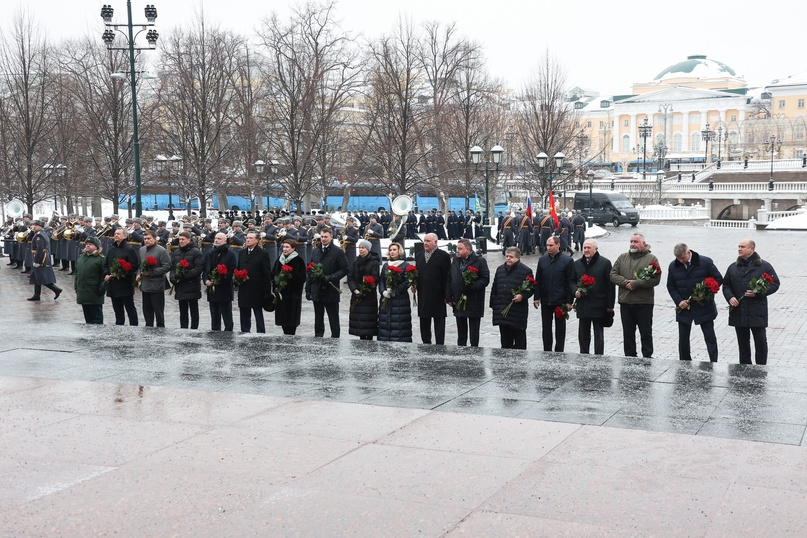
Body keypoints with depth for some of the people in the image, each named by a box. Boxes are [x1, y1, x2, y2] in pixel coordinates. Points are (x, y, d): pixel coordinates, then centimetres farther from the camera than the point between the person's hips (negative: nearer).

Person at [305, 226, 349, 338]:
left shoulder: (338, 252, -3)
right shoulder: (316, 252, 13)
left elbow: (344, 270, -6)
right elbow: (310, 271, 15)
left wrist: (330, 277, -18)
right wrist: (308, 289, 10)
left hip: (331, 291, -5)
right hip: (317, 291, 5)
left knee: (333, 319, 2)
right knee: (318, 318, 12)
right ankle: (318, 337, 19)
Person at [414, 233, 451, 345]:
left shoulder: (443, 256, -5)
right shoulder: (419, 256, 14)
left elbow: (447, 277, -8)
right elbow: (416, 273, 16)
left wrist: (446, 295, -11)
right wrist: (415, 285, -1)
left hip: (437, 296, -5)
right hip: (423, 296, 5)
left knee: (439, 322, 2)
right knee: (424, 323, 11)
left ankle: (439, 345, 7)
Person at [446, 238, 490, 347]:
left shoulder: (480, 261, -7)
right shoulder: (455, 261, 11)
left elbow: (485, 280, -12)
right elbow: (449, 280, 12)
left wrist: (471, 287, -22)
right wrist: (449, 297, 5)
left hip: (474, 303, -5)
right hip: (458, 302, 5)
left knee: (474, 331, 2)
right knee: (461, 329, 14)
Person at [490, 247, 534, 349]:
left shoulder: (526, 271, -5)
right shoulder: (500, 269, 13)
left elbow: (531, 289, -4)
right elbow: (494, 289, 18)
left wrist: (522, 296, -20)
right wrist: (493, 304, 13)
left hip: (518, 311, -5)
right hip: (502, 310, 5)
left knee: (519, 336, 3)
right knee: (505, 337, 12)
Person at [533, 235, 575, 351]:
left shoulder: (567, 260, -6)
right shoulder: (542, 260, 6)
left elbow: (571, 282, -6)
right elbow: (538, 280, 10)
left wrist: (569, 301, -9)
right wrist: (536, 297, 4)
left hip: (560, 301, -4)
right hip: (545, 301, 4)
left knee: (560, 328, 6)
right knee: (546, 328, 9)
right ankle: (547, 352, 18)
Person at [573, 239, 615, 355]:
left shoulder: (605, 263, -3)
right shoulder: (577, 264, 12)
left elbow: (610, 285, -5)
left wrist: (610, 306, -9)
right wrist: (575, 291, -4)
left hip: (599, 306, -4)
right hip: (582, 305, 5)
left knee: (599, 335, 3)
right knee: (583, 335, 10)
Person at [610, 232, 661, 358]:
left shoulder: (651, 259, -1)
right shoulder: (622, 258, 11)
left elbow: (656, 279, -12)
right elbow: (613, 274, 4)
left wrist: (636, 283, -17)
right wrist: (625, 282, -12)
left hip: (644, 303, -4)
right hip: (625, 302, 4)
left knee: (646, 333, 4)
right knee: (628, 333, 11)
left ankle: (647, 358, 12)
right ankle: (629, 357, 20)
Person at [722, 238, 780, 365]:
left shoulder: (764, 266, -1)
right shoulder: (733, 267, 11)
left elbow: (775, 284, -2)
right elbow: (726, 285, 14)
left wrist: (758, 293, -16)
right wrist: (730, 297, -6)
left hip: (757, 312, -4)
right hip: (738, 312, 4)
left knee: (760, 341, 0)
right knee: (743, 342, 11)